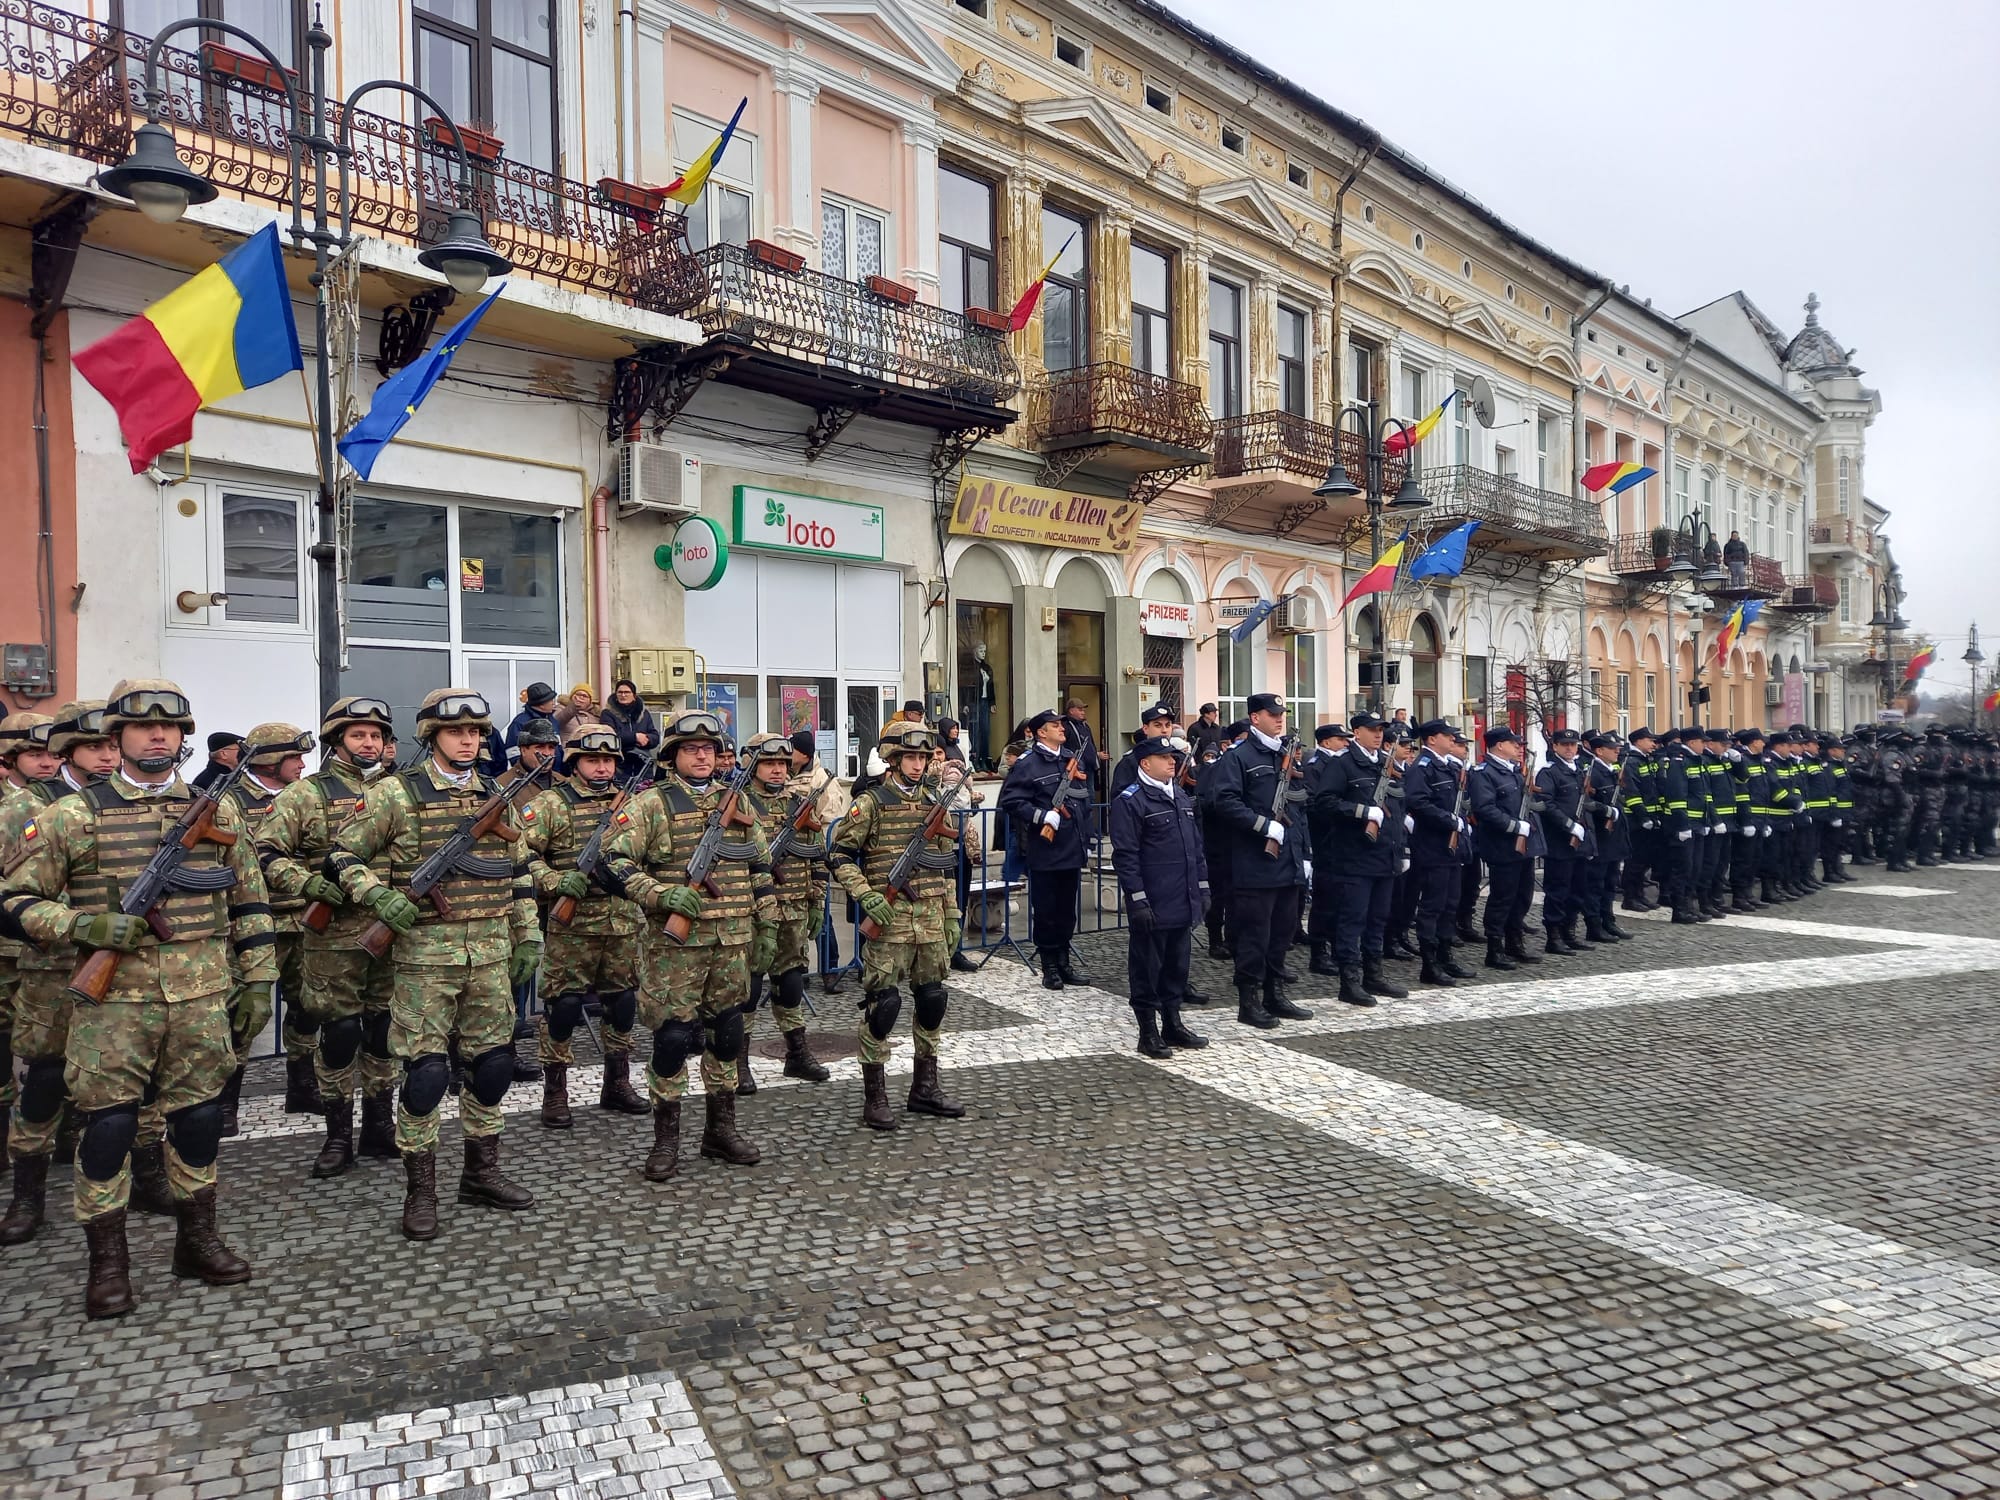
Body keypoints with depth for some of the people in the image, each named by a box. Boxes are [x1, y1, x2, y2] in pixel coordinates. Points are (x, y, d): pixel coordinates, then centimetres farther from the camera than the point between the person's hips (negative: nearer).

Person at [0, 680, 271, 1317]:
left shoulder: (219, 812, 9)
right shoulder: (71, 816, 2)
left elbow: (251, 900, 13)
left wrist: (258, 976, 9)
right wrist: (83, 926, -14)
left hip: (204, 992, 2)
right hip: (115, 994, -2)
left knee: (198, 1115, 9)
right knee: (109, 1121, 1)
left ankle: (198, 1239, 23)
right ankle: (107, 1262, 15)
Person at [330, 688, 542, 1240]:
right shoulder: (395, 794, -4)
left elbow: (519, 873, 16)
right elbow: (342, 854, -1)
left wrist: (528, 936, 13)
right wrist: (378, 895, -17)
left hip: (492, 950, 5)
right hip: (426, 951, -5)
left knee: (492, 1061, 10)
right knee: (426, 1070, -3)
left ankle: (482, 1172, 26)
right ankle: (420, 1189, 12)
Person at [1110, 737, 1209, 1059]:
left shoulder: (1181, 797, 15)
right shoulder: (1129, 801, -10)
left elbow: (1196, 845, 20)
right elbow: (1125, 856, -14)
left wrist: (1202, 887, 15)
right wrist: (1138, 900, -18)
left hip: (1182, 902, 8)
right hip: (1152, 906, -8)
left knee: (1177, 965, 16)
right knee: (1147, 968, 2)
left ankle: (1172, 1025, 28)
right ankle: (1148, 1034, 11)